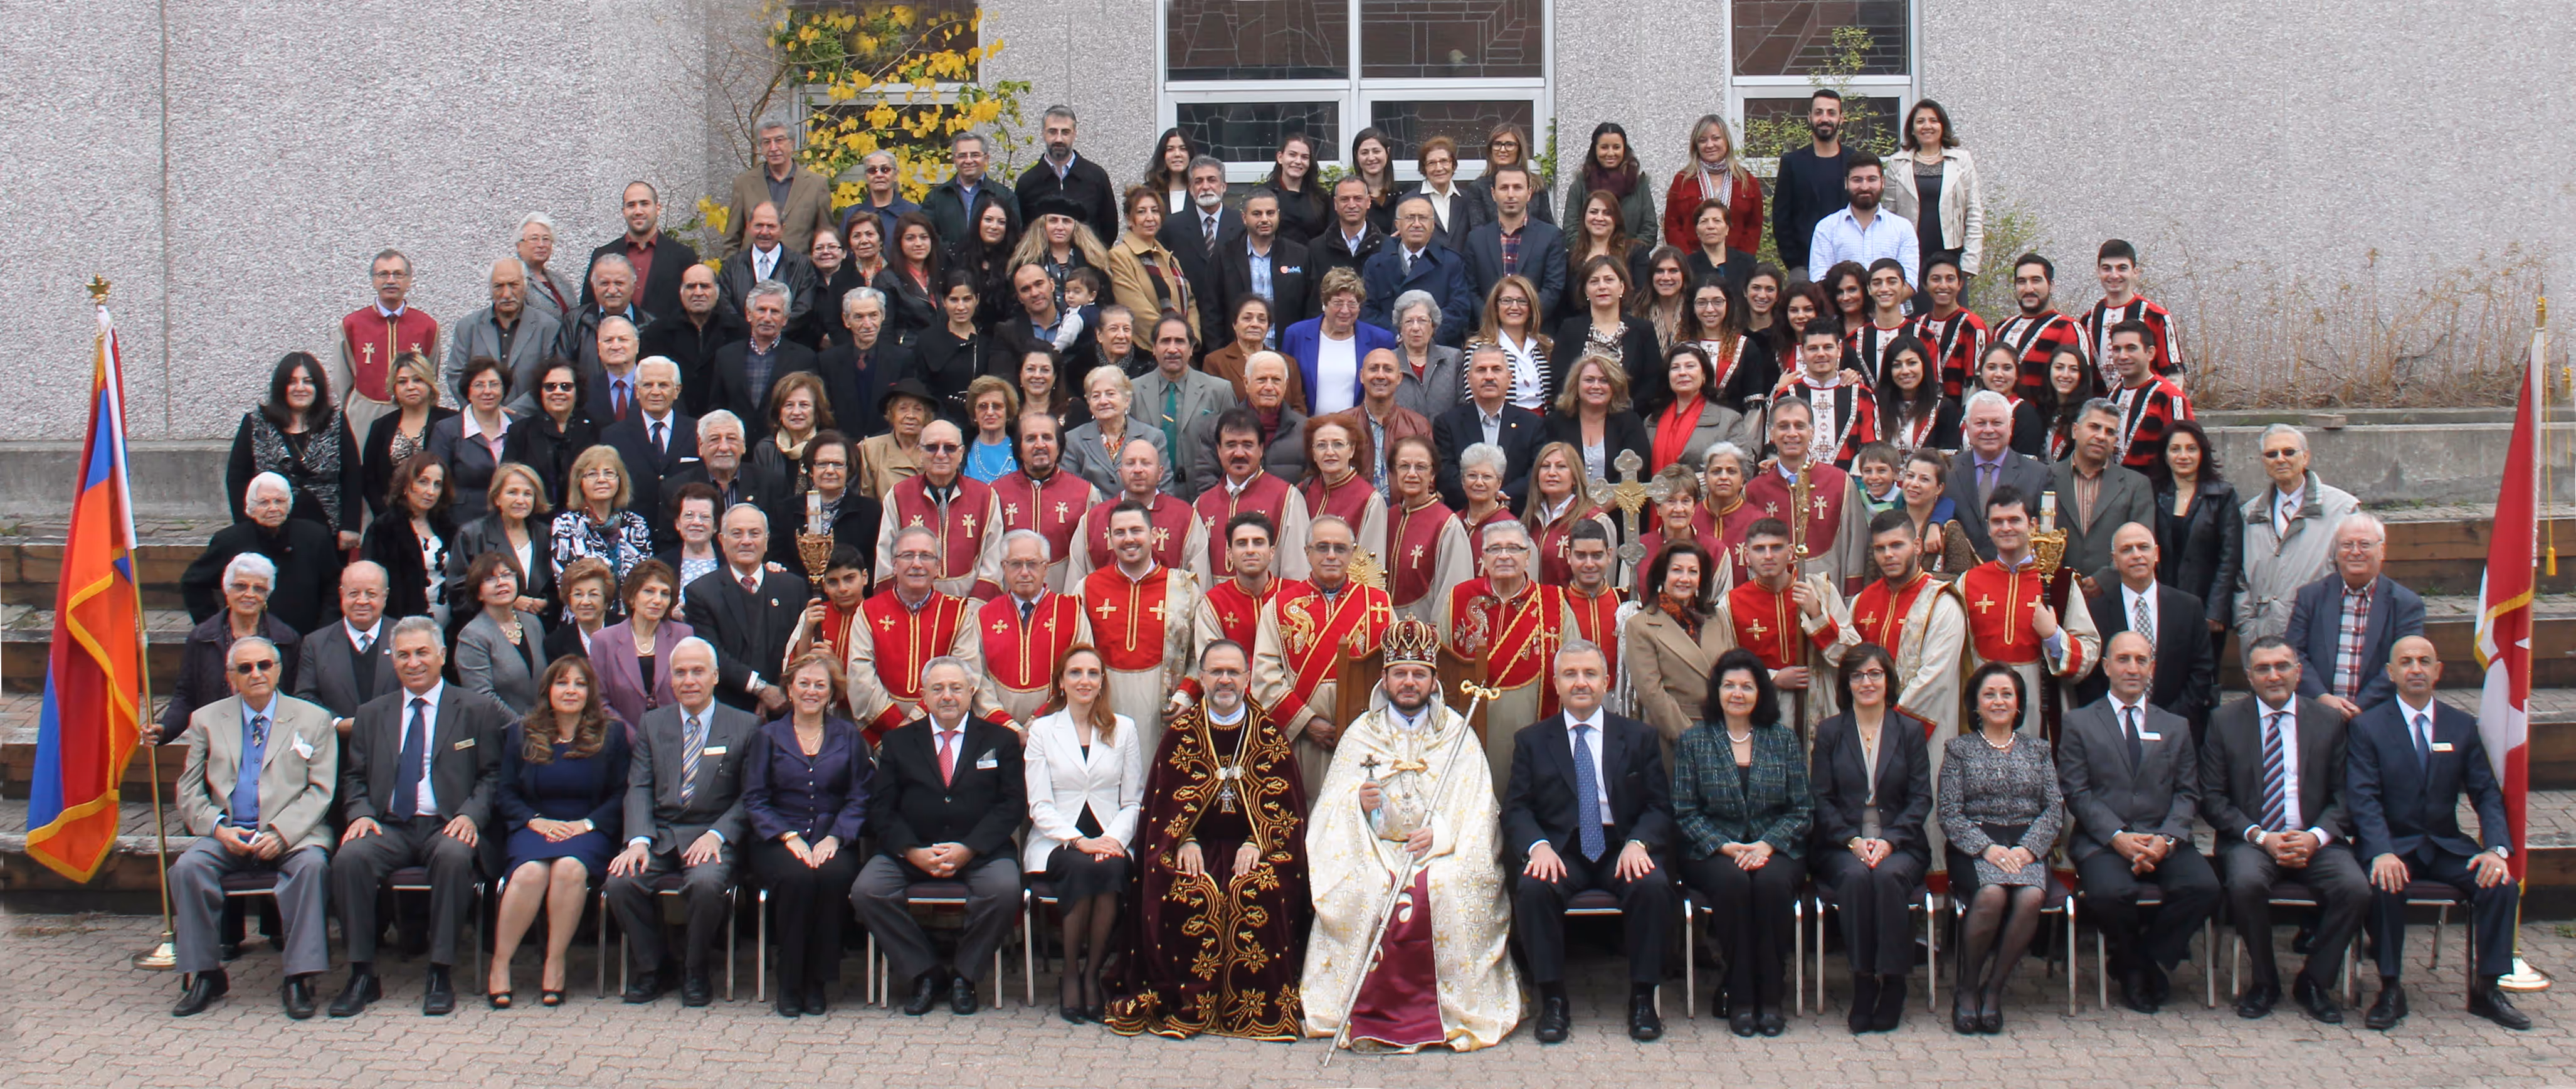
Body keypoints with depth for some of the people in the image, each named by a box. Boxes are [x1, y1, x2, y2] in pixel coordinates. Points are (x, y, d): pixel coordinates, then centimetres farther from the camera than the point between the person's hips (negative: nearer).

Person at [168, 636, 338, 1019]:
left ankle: (298, 979, -28)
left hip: (291, 835, -2)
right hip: (228, 835, 2)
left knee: (312, 864, -33)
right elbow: (189, 791, 11)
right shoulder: (207, 720, 15)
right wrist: (219, 829, -9)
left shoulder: (313, 720, 10)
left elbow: (320, 791, 2)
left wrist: (281, 833, -15)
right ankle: (204, 974, -15)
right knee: (187, 867, -28)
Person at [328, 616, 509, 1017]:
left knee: (454, 857, -37)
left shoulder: (477, 710, 10)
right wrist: (360, 815, -4)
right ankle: (362, 974, -19)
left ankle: (441, 975, -26)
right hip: (389, 826, 3)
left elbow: (493, 774, 5)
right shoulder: (371, 714, 19)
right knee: (349, 858, -30)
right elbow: (353, 777, 17)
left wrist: (472, 815, -13)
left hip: (447, 825, -2)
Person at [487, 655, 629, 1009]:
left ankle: (555, 964, -27)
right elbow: (504, 794, 10)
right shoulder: (521, 734, 15)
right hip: (534, 829, 1)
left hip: (587, 831, -1)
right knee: (531, 871, -34)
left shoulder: (612, 734, 11)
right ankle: (499, 965, -26)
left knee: (570, 867, -36)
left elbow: (621, 795, 5)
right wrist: (535, 821, -8)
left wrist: (587, 824, -10)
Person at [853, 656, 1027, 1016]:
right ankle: (925, 971, -6)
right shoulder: (899, 742, 14)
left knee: (1005, 889, -32)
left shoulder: (1000, 740, 11)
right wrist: (913, 852, -13)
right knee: (866, 891, -25)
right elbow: (881, 808, 5)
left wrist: (969, 849, -14)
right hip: (911, 853, 1)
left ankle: (962, 973, -7)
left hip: (980, 851, -1)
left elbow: (1014, 804, 1)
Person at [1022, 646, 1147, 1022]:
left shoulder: (1123, 729, 13)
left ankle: (1093, 973, -18)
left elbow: (1133, 802, 9)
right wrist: (1079, 840, -16)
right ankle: (1070, 974, -16)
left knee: (1111, 869, -35)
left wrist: (1114, 839, -12)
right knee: (1083, 868, -35)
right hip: (1056, 843, -1)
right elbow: (1040, 806, 0)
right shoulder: (1041, 730, 9)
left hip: (1109, 842, 1)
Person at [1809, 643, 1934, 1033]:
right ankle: (1864, 982, -28)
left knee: (1888, 876, -34)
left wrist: (1889, 841, -12)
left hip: (1899, 845, 0)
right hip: (1843, 845, 0)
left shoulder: (1911, 731, 11)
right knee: (1856, 877, -33)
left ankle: (1893, 984, -25)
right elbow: (1822, 799, 4)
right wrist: (1853, 841, -12)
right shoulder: (1830, 731, 11)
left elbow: (1921, 798, 3)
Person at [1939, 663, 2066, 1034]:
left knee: (2030, 898, -32)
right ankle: (1967, 987, -14)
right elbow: (1949, 814, 2)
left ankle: (1993, 989, -16)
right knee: (1991, 896, -35)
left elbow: (2055, 809, 8)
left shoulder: (2038, 749, 18)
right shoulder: (1959, 749, 11)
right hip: (1975, 846, -2)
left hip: (2027, 846, 2)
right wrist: (1987, 848, -14)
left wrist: (2028, 850, -9)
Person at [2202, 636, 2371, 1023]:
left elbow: (2343, 795, 7)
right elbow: (2212, 798, 1)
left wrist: (2316, 836, -12)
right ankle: (2265, 982, -9)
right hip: (2250, 839, -1)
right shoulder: (2225, 721, 5)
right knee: (2246, 883, -34)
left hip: (2313, 841, 2)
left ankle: (2314, 982, -4)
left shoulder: (2328, 722, 9)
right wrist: (2260, 837, -13)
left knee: (2355, 888, -27)